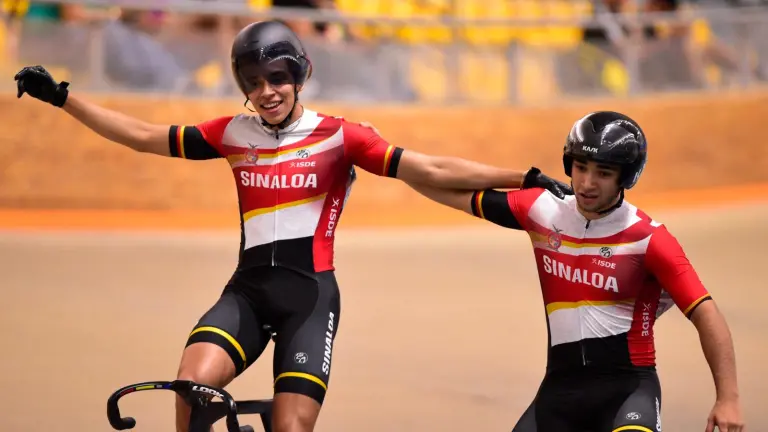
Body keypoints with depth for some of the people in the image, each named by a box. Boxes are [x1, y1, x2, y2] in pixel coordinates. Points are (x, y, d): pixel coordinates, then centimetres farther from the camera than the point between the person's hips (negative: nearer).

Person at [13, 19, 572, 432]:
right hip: (248, 290, 2)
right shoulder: (233, 135, 7)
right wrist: (61, 95, 10)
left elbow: (430, 170, -9)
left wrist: (528, 178, -18)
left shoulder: (338, 137, -3)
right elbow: (142, 135, 11)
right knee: (194, 381, -23)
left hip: (310, 294, -2)